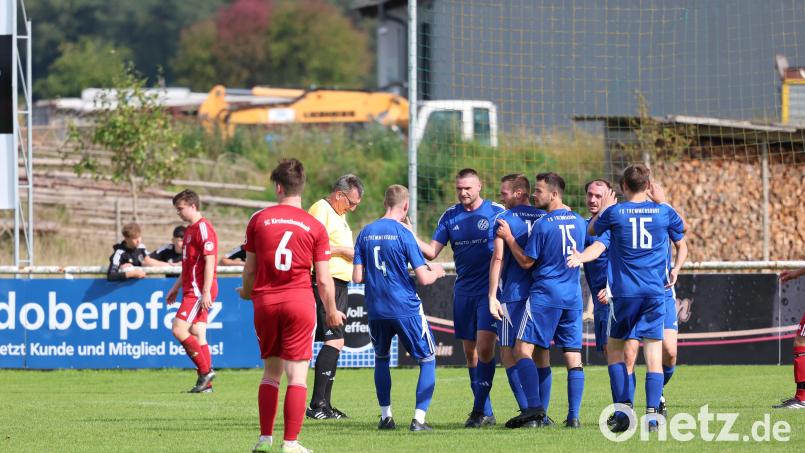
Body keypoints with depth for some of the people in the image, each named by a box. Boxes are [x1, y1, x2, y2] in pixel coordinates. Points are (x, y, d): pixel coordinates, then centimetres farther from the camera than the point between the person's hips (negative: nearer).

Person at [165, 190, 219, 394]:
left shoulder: (203, 228, -12)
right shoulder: (190, 229, 19)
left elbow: (210, 261, -19)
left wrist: (206, 291, -23)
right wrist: (176, 288, 28)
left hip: (199, 291, -10)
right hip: (192, 290, 10)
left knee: (178, 329, -15)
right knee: (197, 335, 6)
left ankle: (205, 370, -9)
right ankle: (206, 383, 6)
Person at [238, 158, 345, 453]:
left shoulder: (258, 220, 2)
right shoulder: (315, 227, -1)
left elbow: (250, 268, 8)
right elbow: (323, 280, -2)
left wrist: (247, 292, 29)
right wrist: (332, 312, 14)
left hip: (265, 301, 2)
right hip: (300, 300, -2)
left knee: (270, 372, 15)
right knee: (297, 375, 0)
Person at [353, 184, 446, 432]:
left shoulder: (365, 233, 3)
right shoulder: (403, 234, -11)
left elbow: (357, 276, 4)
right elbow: (423, 278, -12)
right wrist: (436, 272, 10)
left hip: (376, 309, 5)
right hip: (406, 309, -5)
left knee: (381, 359, 26)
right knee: (428, 360, 8)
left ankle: (386, 417, 21)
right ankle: (419, 419, -3)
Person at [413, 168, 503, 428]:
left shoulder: (497, 212, -3)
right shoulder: (450, 216, 7)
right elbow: (432, 251, 4)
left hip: (490, 289, -5)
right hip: (464, 291, 5)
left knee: (484, 346, -16)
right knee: (470, 351, 6)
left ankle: (479, 410, -12)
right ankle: (486, 413, 14)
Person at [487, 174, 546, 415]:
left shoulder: (504, 219, -4)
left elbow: (498, 258, -10)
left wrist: (492, 296, -8)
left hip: (514, 294, -5)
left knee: (509, 353, 0)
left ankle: (527, 411, -10)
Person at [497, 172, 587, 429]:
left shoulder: (543, 225, -10)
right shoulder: (579, 222, 9)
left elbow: (526, 262, -6)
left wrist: (508, 238, 4)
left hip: (545, 294, -6)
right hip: (573, 296, 6)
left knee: (522, 350, -5)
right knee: (573, 357, 5)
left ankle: (536, 408, -20)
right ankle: (573, 416, 0)